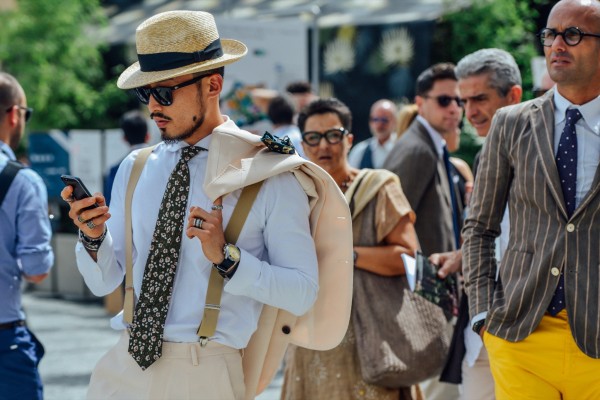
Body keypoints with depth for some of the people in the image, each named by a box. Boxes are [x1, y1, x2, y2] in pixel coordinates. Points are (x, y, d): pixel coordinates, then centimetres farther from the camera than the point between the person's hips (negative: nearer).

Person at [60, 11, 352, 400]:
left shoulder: (270, 180, -5)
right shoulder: (134, 170, 9)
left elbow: (302, 292, -8)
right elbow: (104, 282, 9)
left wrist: (226, 257, -19)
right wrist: (94, 236, -10)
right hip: (123, 367, 4)